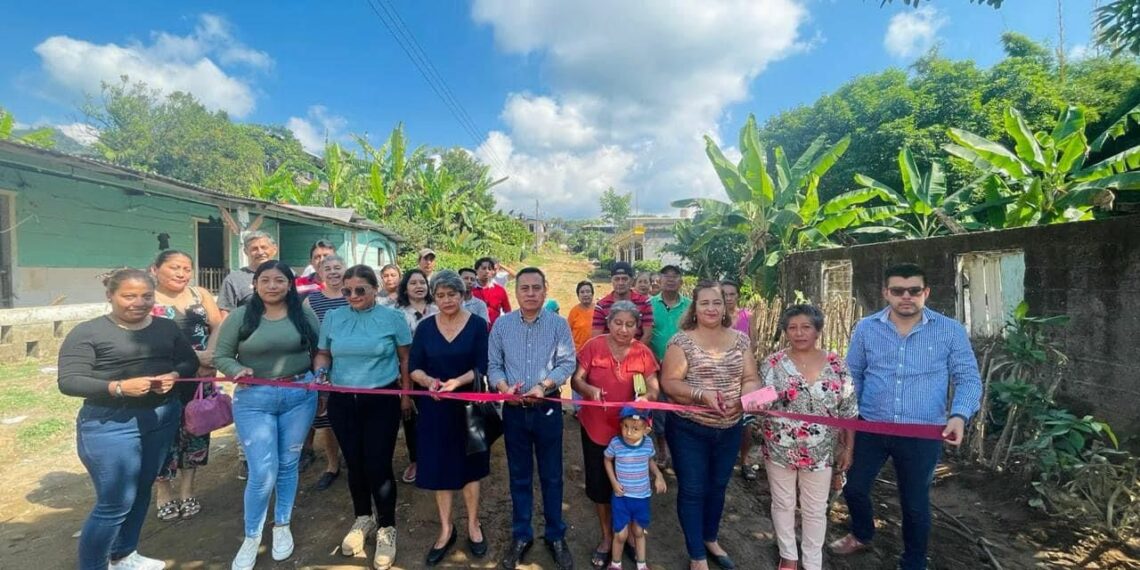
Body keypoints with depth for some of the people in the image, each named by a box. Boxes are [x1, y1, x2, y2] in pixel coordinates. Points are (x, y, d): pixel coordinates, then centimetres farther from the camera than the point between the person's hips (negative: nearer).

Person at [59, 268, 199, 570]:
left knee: (141, 491, 18)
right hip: (109, 425, -5)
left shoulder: (167, 327, 5)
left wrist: (174, 376, -12)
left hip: (162, 419, 5)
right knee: (115, 503, -2)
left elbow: (190, 361, 9)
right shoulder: (87, 332, -9)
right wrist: (119, 387, -26)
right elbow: (69, 382, -13)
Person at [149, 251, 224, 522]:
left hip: (200, 377, 4)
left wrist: (211, 354, -17)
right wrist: (193, 356, -20)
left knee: (196, 429, 9)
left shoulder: (200, 294, 9)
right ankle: (163, 490, 24)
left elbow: (219, 326, 0)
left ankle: (187, 488, 25)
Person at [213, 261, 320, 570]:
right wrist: (238, 370, -19)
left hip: (300, 396, 2)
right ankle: (251, 537, 20)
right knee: (263, 472, -4)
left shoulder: (305, 314, 0)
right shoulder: (240, 316, -3)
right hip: (254, 399, -1)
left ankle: (282, 526, 35)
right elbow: (221, 356, 0)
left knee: (288, 464, 14)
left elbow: (319, 351, 6)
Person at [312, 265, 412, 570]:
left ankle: (386, 528, 20)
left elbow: (406, 359, -1)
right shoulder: (333, 318, 3)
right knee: (354, 464, 15)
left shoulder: (392, 318, -6)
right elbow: (322, 353, 13)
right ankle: (363, 519, 38)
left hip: (382, 401, -3)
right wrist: (318, 370, -8)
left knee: (378, 465, -1)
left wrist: (406, 394, -2)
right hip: (342, 402, 4)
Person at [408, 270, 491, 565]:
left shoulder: (477, 324, -7)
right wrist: (429, 381, -22)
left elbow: (481, 367, -11)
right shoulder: (425, 327, 1)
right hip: (434, 406, 2)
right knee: (439, 466, 10)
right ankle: (446, 529, 29)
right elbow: (413, 367, -1)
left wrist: (457, 382, -29)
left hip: (468, 405, -2)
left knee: (470, 465, 11)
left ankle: (473, 525, 30)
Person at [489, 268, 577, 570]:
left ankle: (556, 536, 28)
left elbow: (567, 363, -9)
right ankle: (521, 535, 30)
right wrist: (504, 387, -17)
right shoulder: (501, 324, 0)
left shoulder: (559, 324, -5)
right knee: (519, 476, 14)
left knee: (551, 476, 10)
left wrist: (543, 385, -22)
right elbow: (493, 365, 1)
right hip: (514, 410, 2)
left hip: (547, 409, -1)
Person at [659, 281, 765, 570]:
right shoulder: (681, 341, -11)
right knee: (692, 490, 7)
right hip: (689, 430, -4)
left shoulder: (740, 339, 2)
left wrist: (743, 398, -21)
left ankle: (711, 540, 45)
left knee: (717, 487, 21)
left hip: (729, 430, 4)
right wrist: (702, 395, -28)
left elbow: (752, 379, 1)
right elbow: (669, 383, -14)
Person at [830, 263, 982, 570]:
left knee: (915, 502, 15)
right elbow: (853, 375, 7)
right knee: (854, 488, 16)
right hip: (870, 428, 2)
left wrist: (959, 415, -20)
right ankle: (862, 535, 47)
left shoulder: (951, 331, -5)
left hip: (922, 435, -2)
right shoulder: (866, 328, -1)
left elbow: (969, 378, -3)